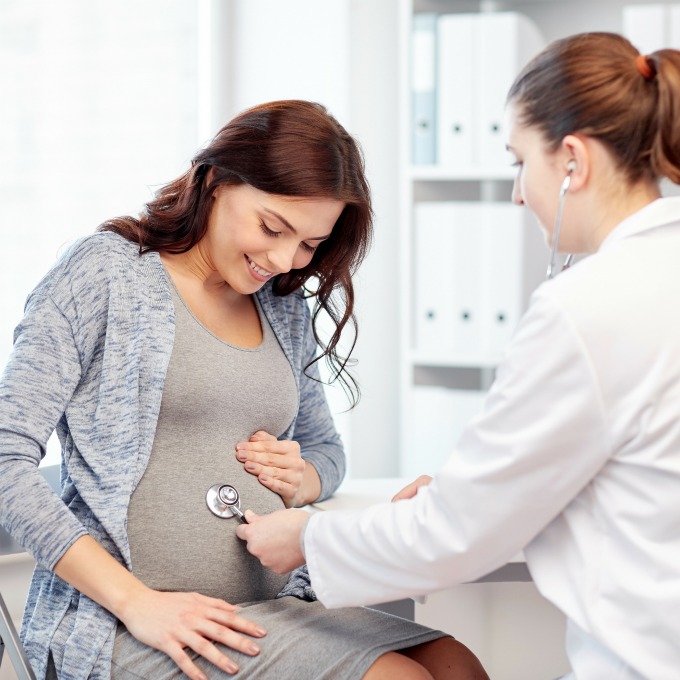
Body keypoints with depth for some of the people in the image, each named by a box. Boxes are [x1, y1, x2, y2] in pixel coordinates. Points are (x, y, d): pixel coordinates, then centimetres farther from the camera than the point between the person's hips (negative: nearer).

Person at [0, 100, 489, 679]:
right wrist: (134, 602, -18)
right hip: (126, 627, -7)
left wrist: (301, 480, 2)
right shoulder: (106, 272, -4)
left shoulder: (286, 309, 15)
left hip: (271, 607, 7)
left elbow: (325, 447, 28)